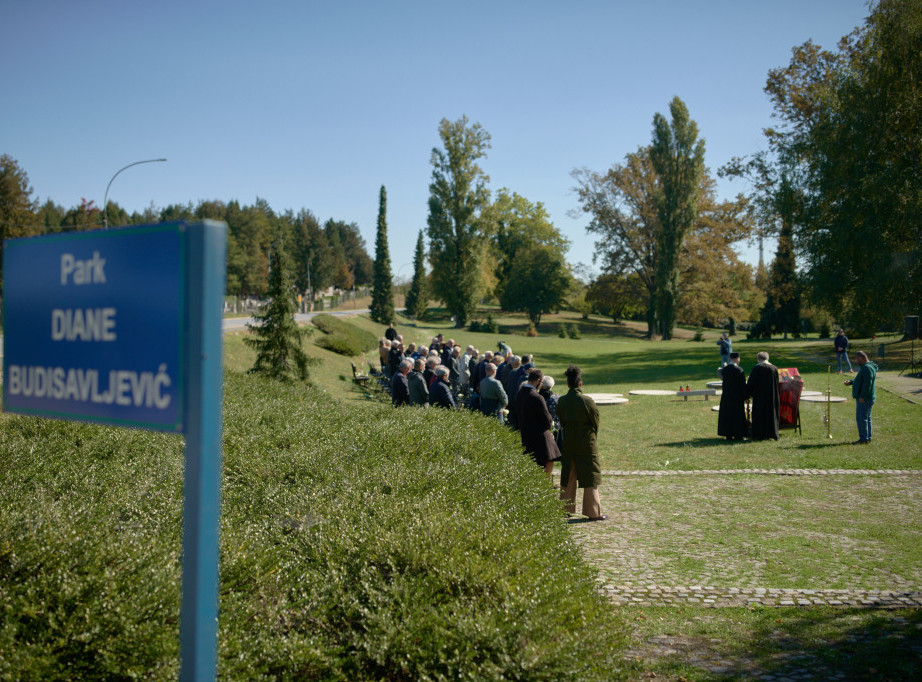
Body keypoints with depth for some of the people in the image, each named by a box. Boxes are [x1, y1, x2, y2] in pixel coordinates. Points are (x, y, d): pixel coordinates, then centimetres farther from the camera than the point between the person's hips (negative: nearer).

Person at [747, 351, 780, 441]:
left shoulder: (756, 368, -10)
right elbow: (776, 383, 7)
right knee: (771, 413, 13)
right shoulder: (774, 368, -1)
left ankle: (760, 435, 6)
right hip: (772, 396, 3)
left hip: (759, 396, -3)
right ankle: (771, 433, 16)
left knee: (759, 414, 5)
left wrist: (750, 393, 8)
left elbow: (751, 382, -6)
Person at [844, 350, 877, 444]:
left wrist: (862, 397, -25)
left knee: (861, 418, -9)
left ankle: (863, 439, -8)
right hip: (864, 398, 11)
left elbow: (867, 384, -25)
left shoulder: (867, 368, -18)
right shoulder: (864, 367, 17)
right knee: (866, 418, 15)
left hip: (864, 399, -11)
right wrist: (851, 382, 16)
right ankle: (868, 437, 20)